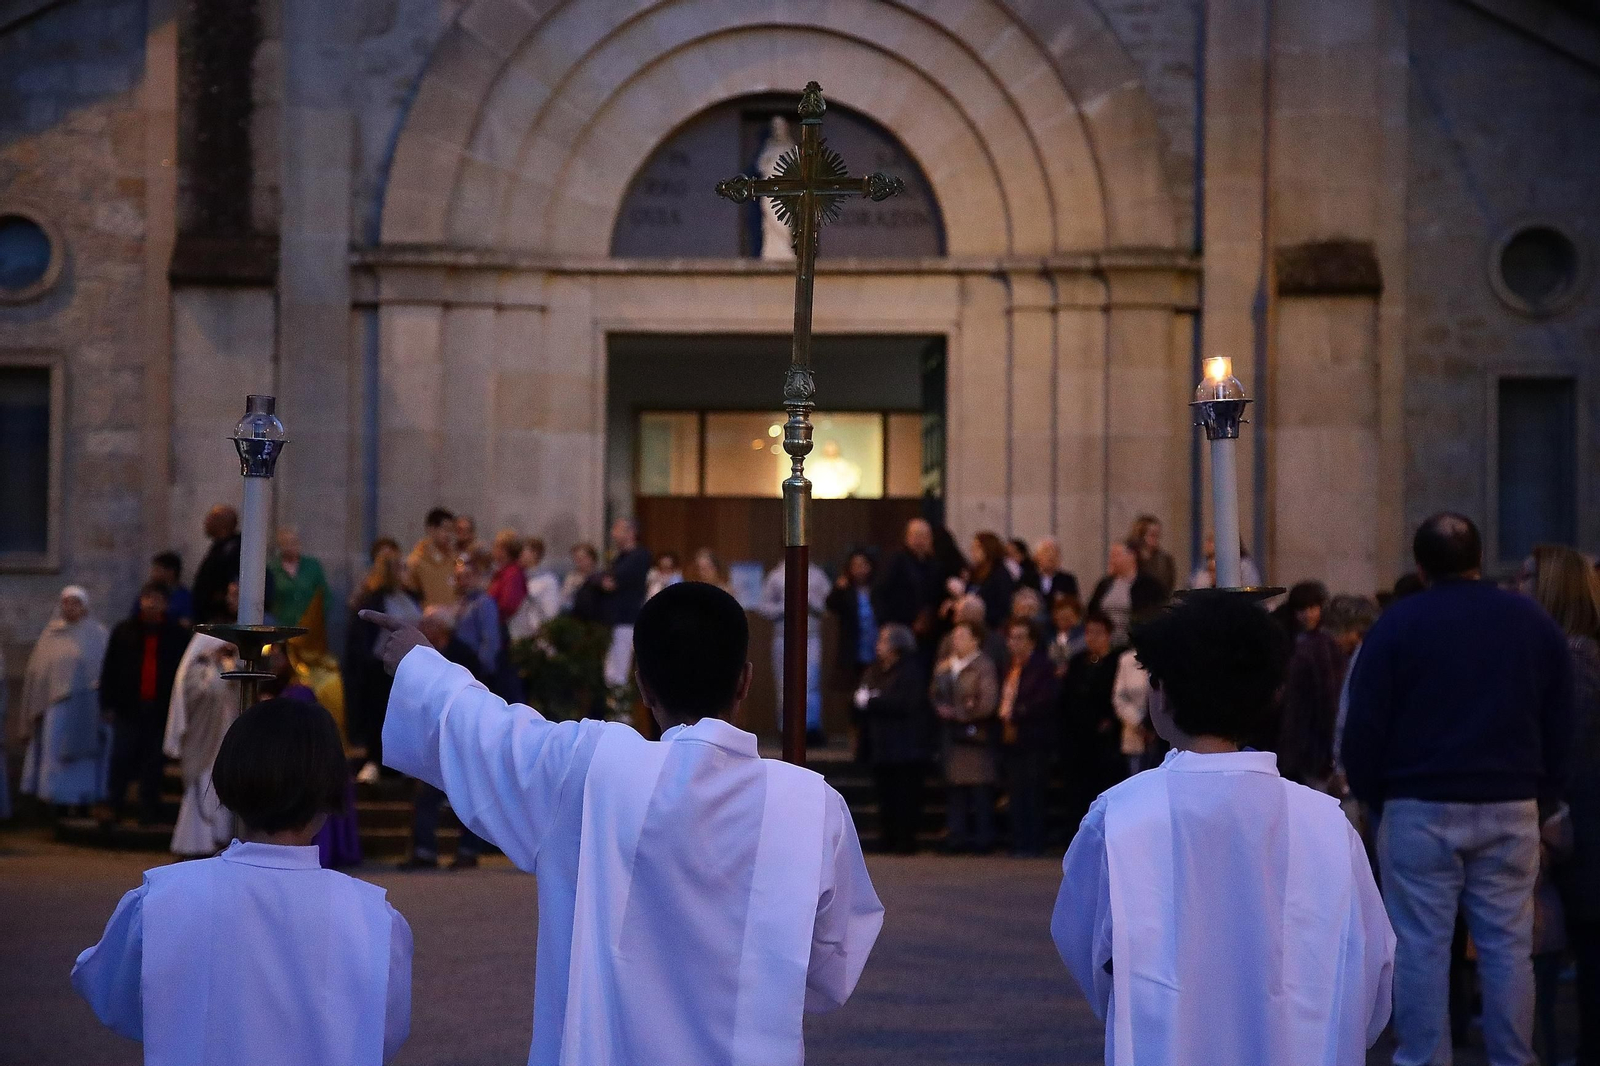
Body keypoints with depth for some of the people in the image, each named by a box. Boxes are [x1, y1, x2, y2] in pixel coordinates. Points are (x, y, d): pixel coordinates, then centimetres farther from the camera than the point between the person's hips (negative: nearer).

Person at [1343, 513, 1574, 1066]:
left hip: (1421, 808, -3)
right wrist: (1545, 788, 14)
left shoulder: (1397, 624, -4)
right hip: (1511, 810, 3)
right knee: (1508, 946, 5)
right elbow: (1562, 723, 9)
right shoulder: (1534, 622, 8)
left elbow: (1364, 723, -6)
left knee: (1422, 948, 0)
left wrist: (1368, 792, 5)